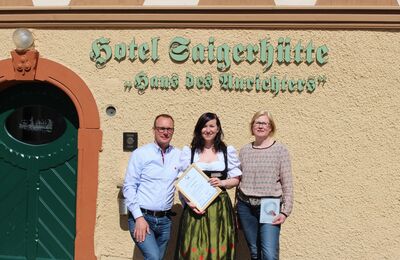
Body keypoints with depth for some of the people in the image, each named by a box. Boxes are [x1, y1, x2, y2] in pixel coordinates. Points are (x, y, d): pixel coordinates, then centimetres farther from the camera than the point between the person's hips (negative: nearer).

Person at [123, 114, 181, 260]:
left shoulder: (179, 156, 5)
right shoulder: (140, 154, -4)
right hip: (141, 216, -4)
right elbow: (129, 187, -6)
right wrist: (139, 217, -12)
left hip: (165, 220, 4)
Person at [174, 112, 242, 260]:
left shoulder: (228, 152, 6)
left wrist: (222, 183, -10)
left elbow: (235, 180, 9)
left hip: (220, 207, 1)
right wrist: (188, 201, -11)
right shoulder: (188, 151, 4)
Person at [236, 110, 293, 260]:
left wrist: (285, 211, -9)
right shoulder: (244, 151, 7)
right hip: (246, 207, 3)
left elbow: (287, 184, -3)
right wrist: (236, 209, 11)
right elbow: (238, 180, 12)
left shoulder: (280, 150, -2)